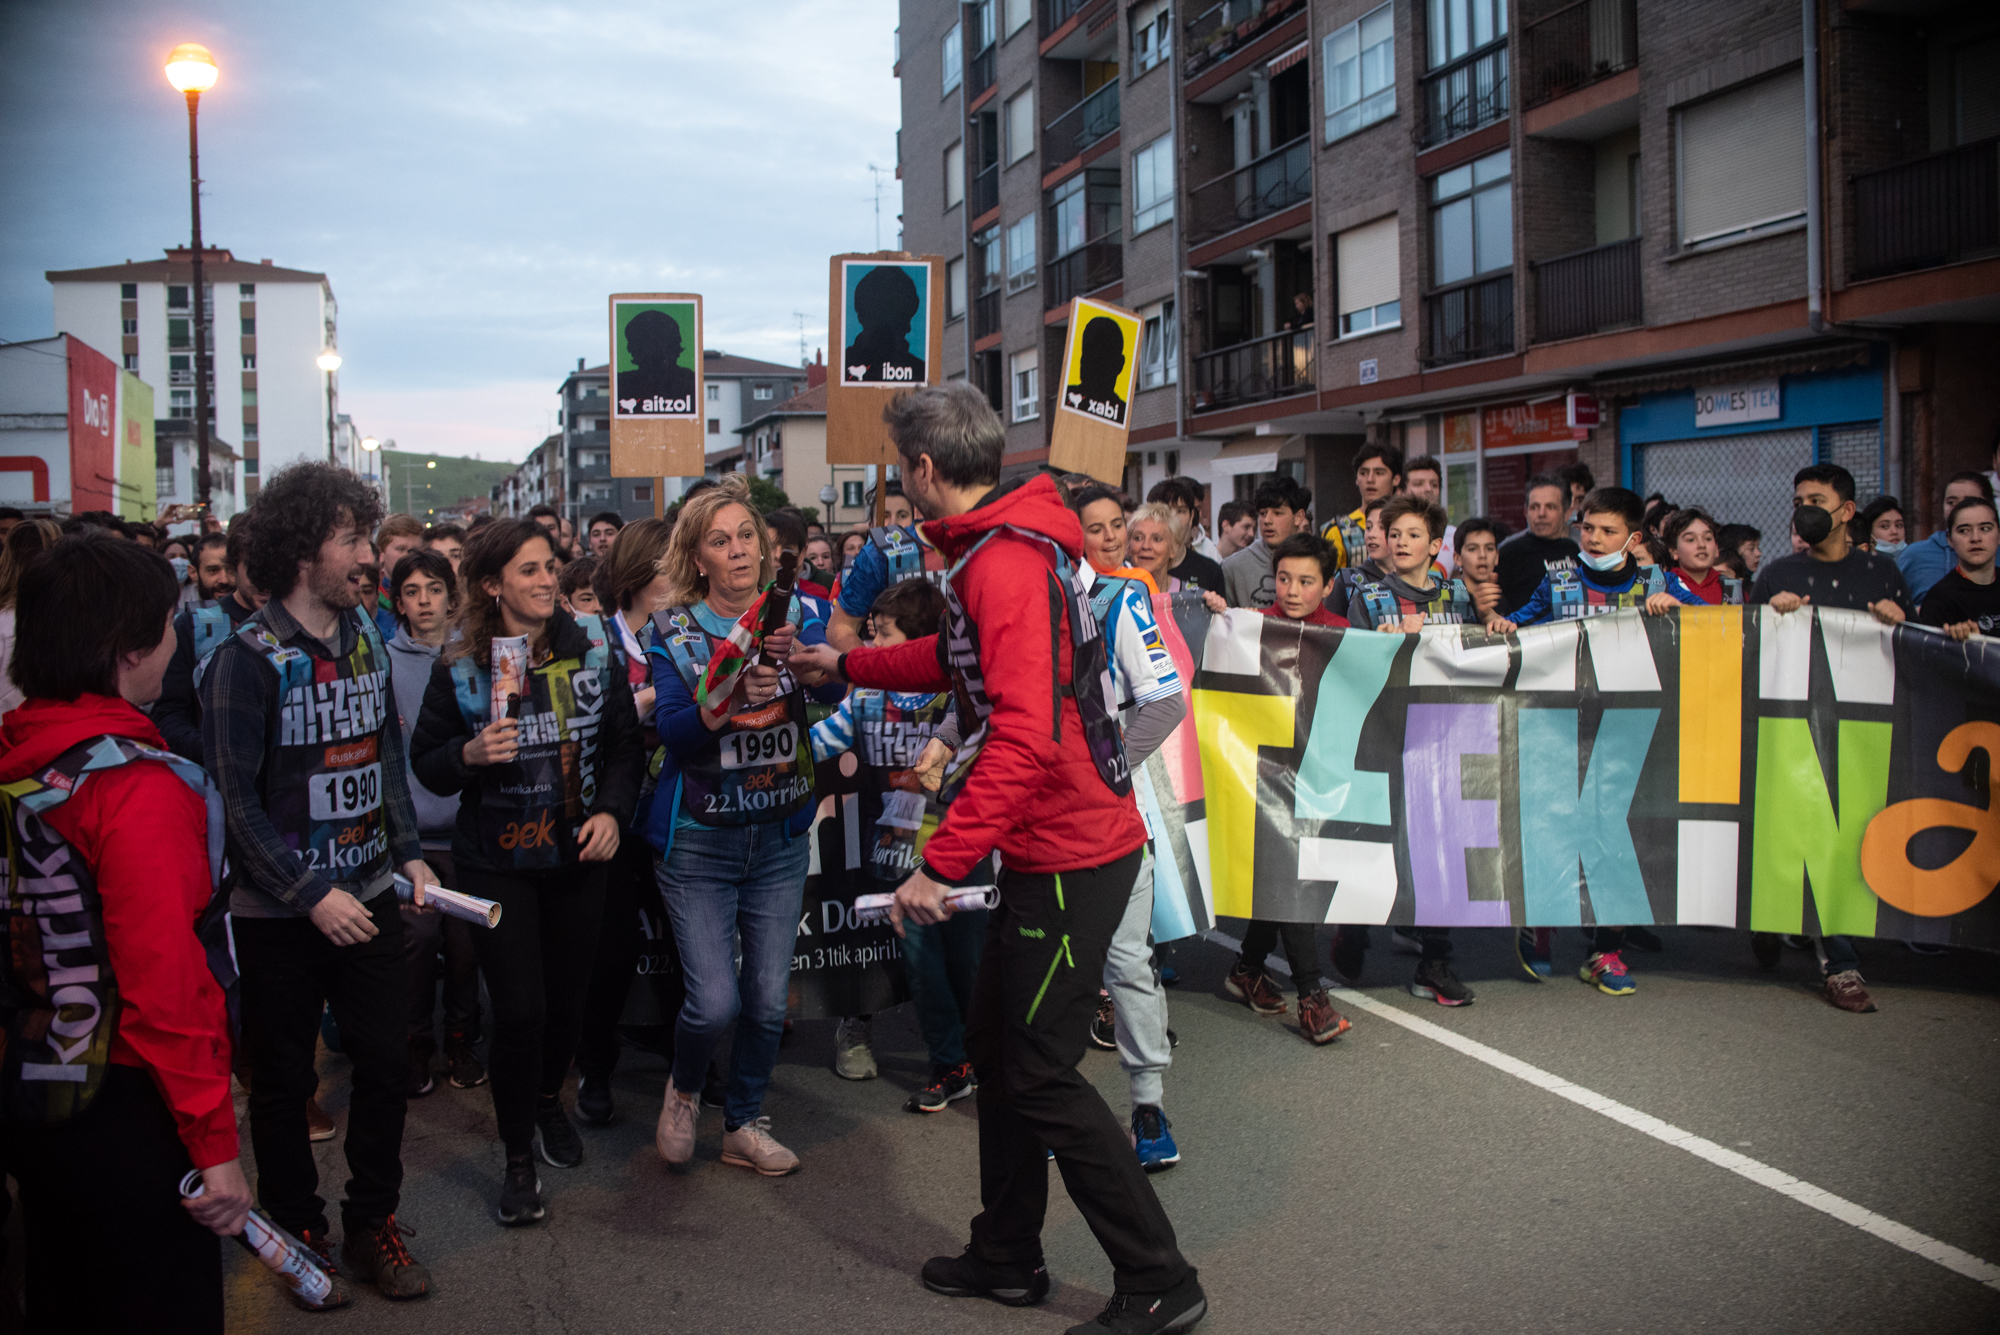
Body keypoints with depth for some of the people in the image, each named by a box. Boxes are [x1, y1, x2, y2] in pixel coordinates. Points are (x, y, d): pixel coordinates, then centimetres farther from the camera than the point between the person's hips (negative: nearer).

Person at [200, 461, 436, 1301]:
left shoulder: (366, 639, 5)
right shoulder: (247, 660, -14)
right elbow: (237, 800, -15)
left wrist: (407, 853, 5)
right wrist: (312, 897, -18)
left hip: (368, 896, 5)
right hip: (280, 914, -5)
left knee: (386, 1064, 8)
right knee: (284, 1082, 10)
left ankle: (372, 1226, 25)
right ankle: (299, 1231, 28)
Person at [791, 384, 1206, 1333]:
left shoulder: (1006, 561, -21)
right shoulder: (1003, 546, 12)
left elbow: (1025, 734, -31)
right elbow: (959, 659, 29)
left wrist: (940, 865, -29)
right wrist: (845, 665, 39)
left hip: (1069, 855, -10)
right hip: (1046, 851, 10)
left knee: (1040, 1076, -2)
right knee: (996, 1048, 19)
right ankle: (1008, 1257, 34)